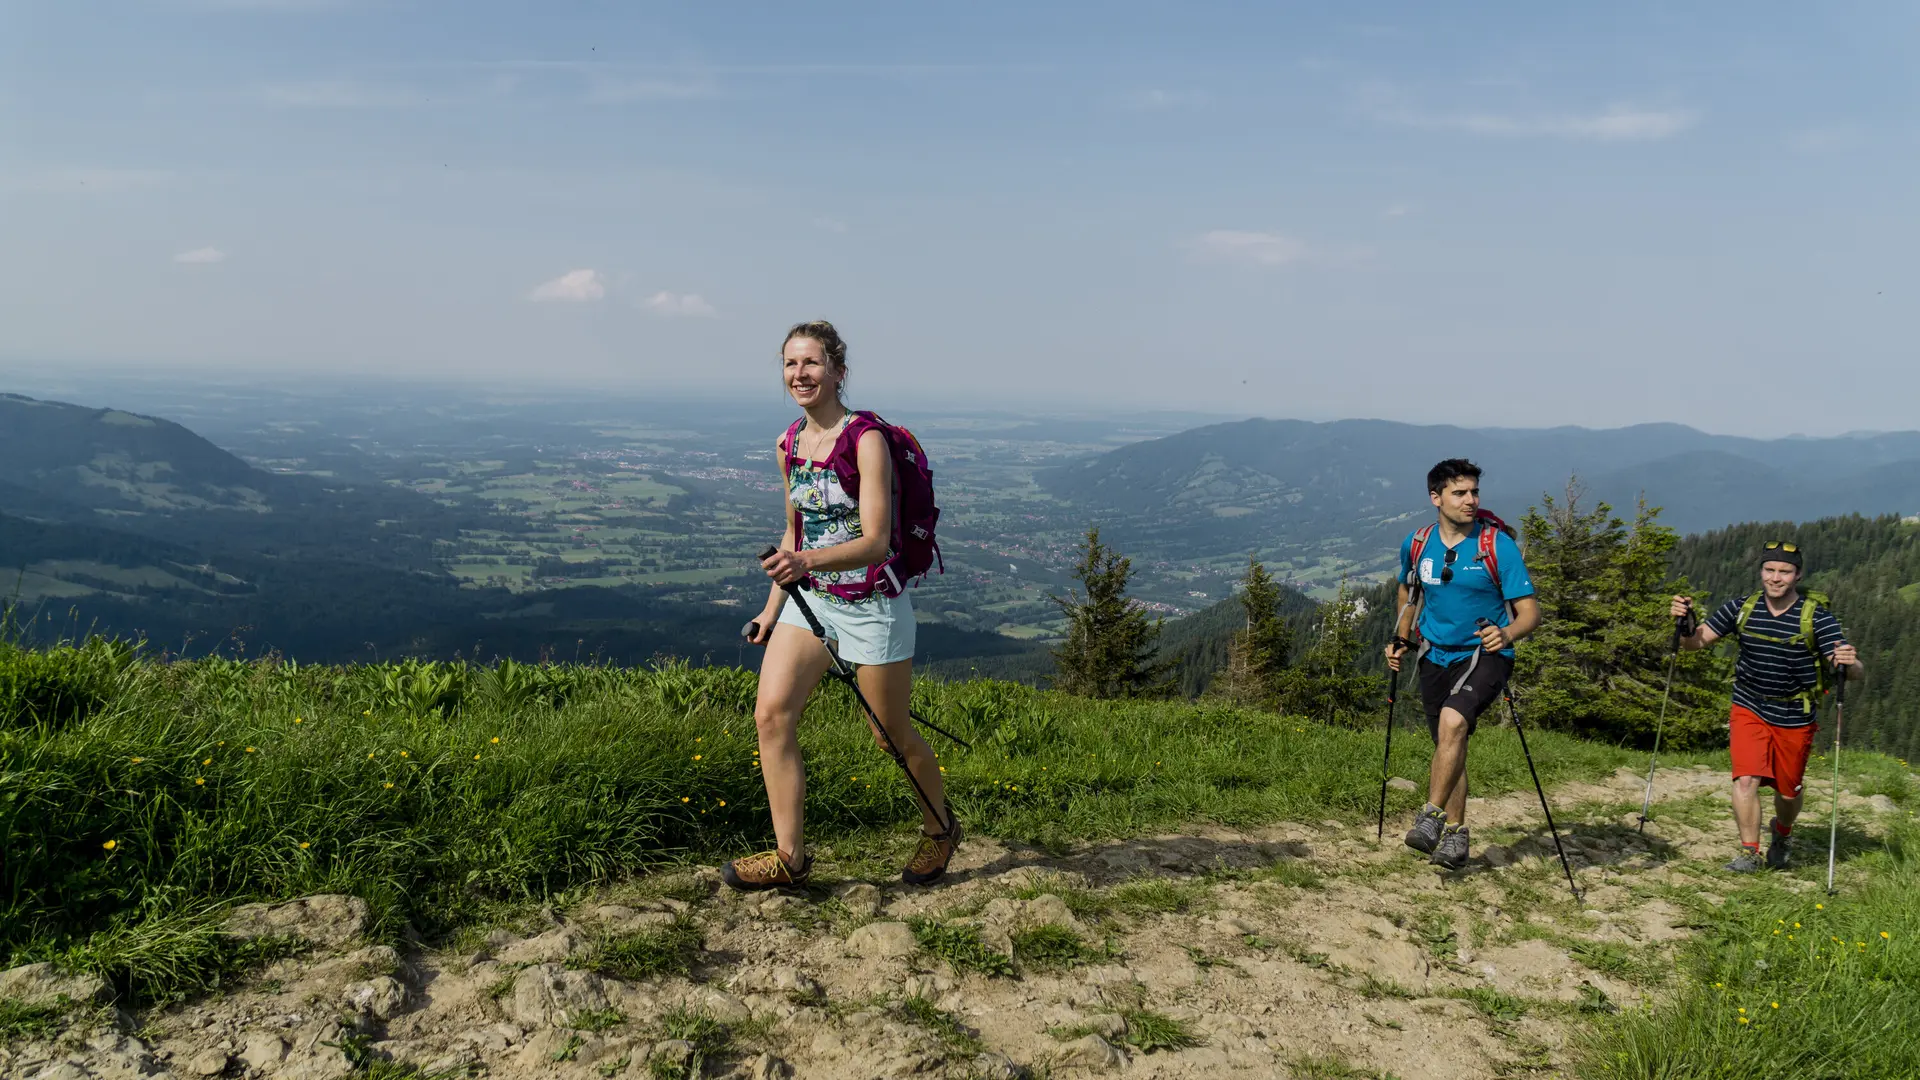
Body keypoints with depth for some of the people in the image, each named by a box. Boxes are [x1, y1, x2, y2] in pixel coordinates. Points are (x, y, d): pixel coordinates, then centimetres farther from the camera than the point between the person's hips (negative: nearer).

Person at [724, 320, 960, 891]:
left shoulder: (866, 439, -17)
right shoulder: (789, 444, 5)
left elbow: (875, 541, -24)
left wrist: (807, 561, -40)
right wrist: (774, 604, 14)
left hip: (871, 604, -6)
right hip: (810, 600, 6)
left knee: (892, 735, 8)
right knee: (771, 714, -8)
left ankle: (940, 829, 34)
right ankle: (789, 855, 3)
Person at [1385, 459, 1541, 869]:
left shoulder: (1498, 545, -12)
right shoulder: (1417, 544, 0)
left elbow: (1530, 611, -13)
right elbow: (1408, 591, 21)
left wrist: (1507, 634, -34)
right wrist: (1401, 640, 10)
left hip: (1485, 655, -4)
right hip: (1436, 657, 4)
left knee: (1452, 721, -29)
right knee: (1448, 744, 9)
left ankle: (1432, 817, -20)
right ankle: (1455, 835, 23)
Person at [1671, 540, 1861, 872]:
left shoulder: (1816, 617, -13)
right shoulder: (1742, 608, -6)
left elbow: (1855, 671, -17)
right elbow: (1695, 641, -4)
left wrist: (1850, 663, -41)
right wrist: (1685, 622, -25)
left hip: (1795, 718, -1)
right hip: (1749, 708, 1)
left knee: (1788, 791, 12)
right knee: (1746, 780, -15)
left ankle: (1781, 834, 43)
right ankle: (1749, 853, -5)